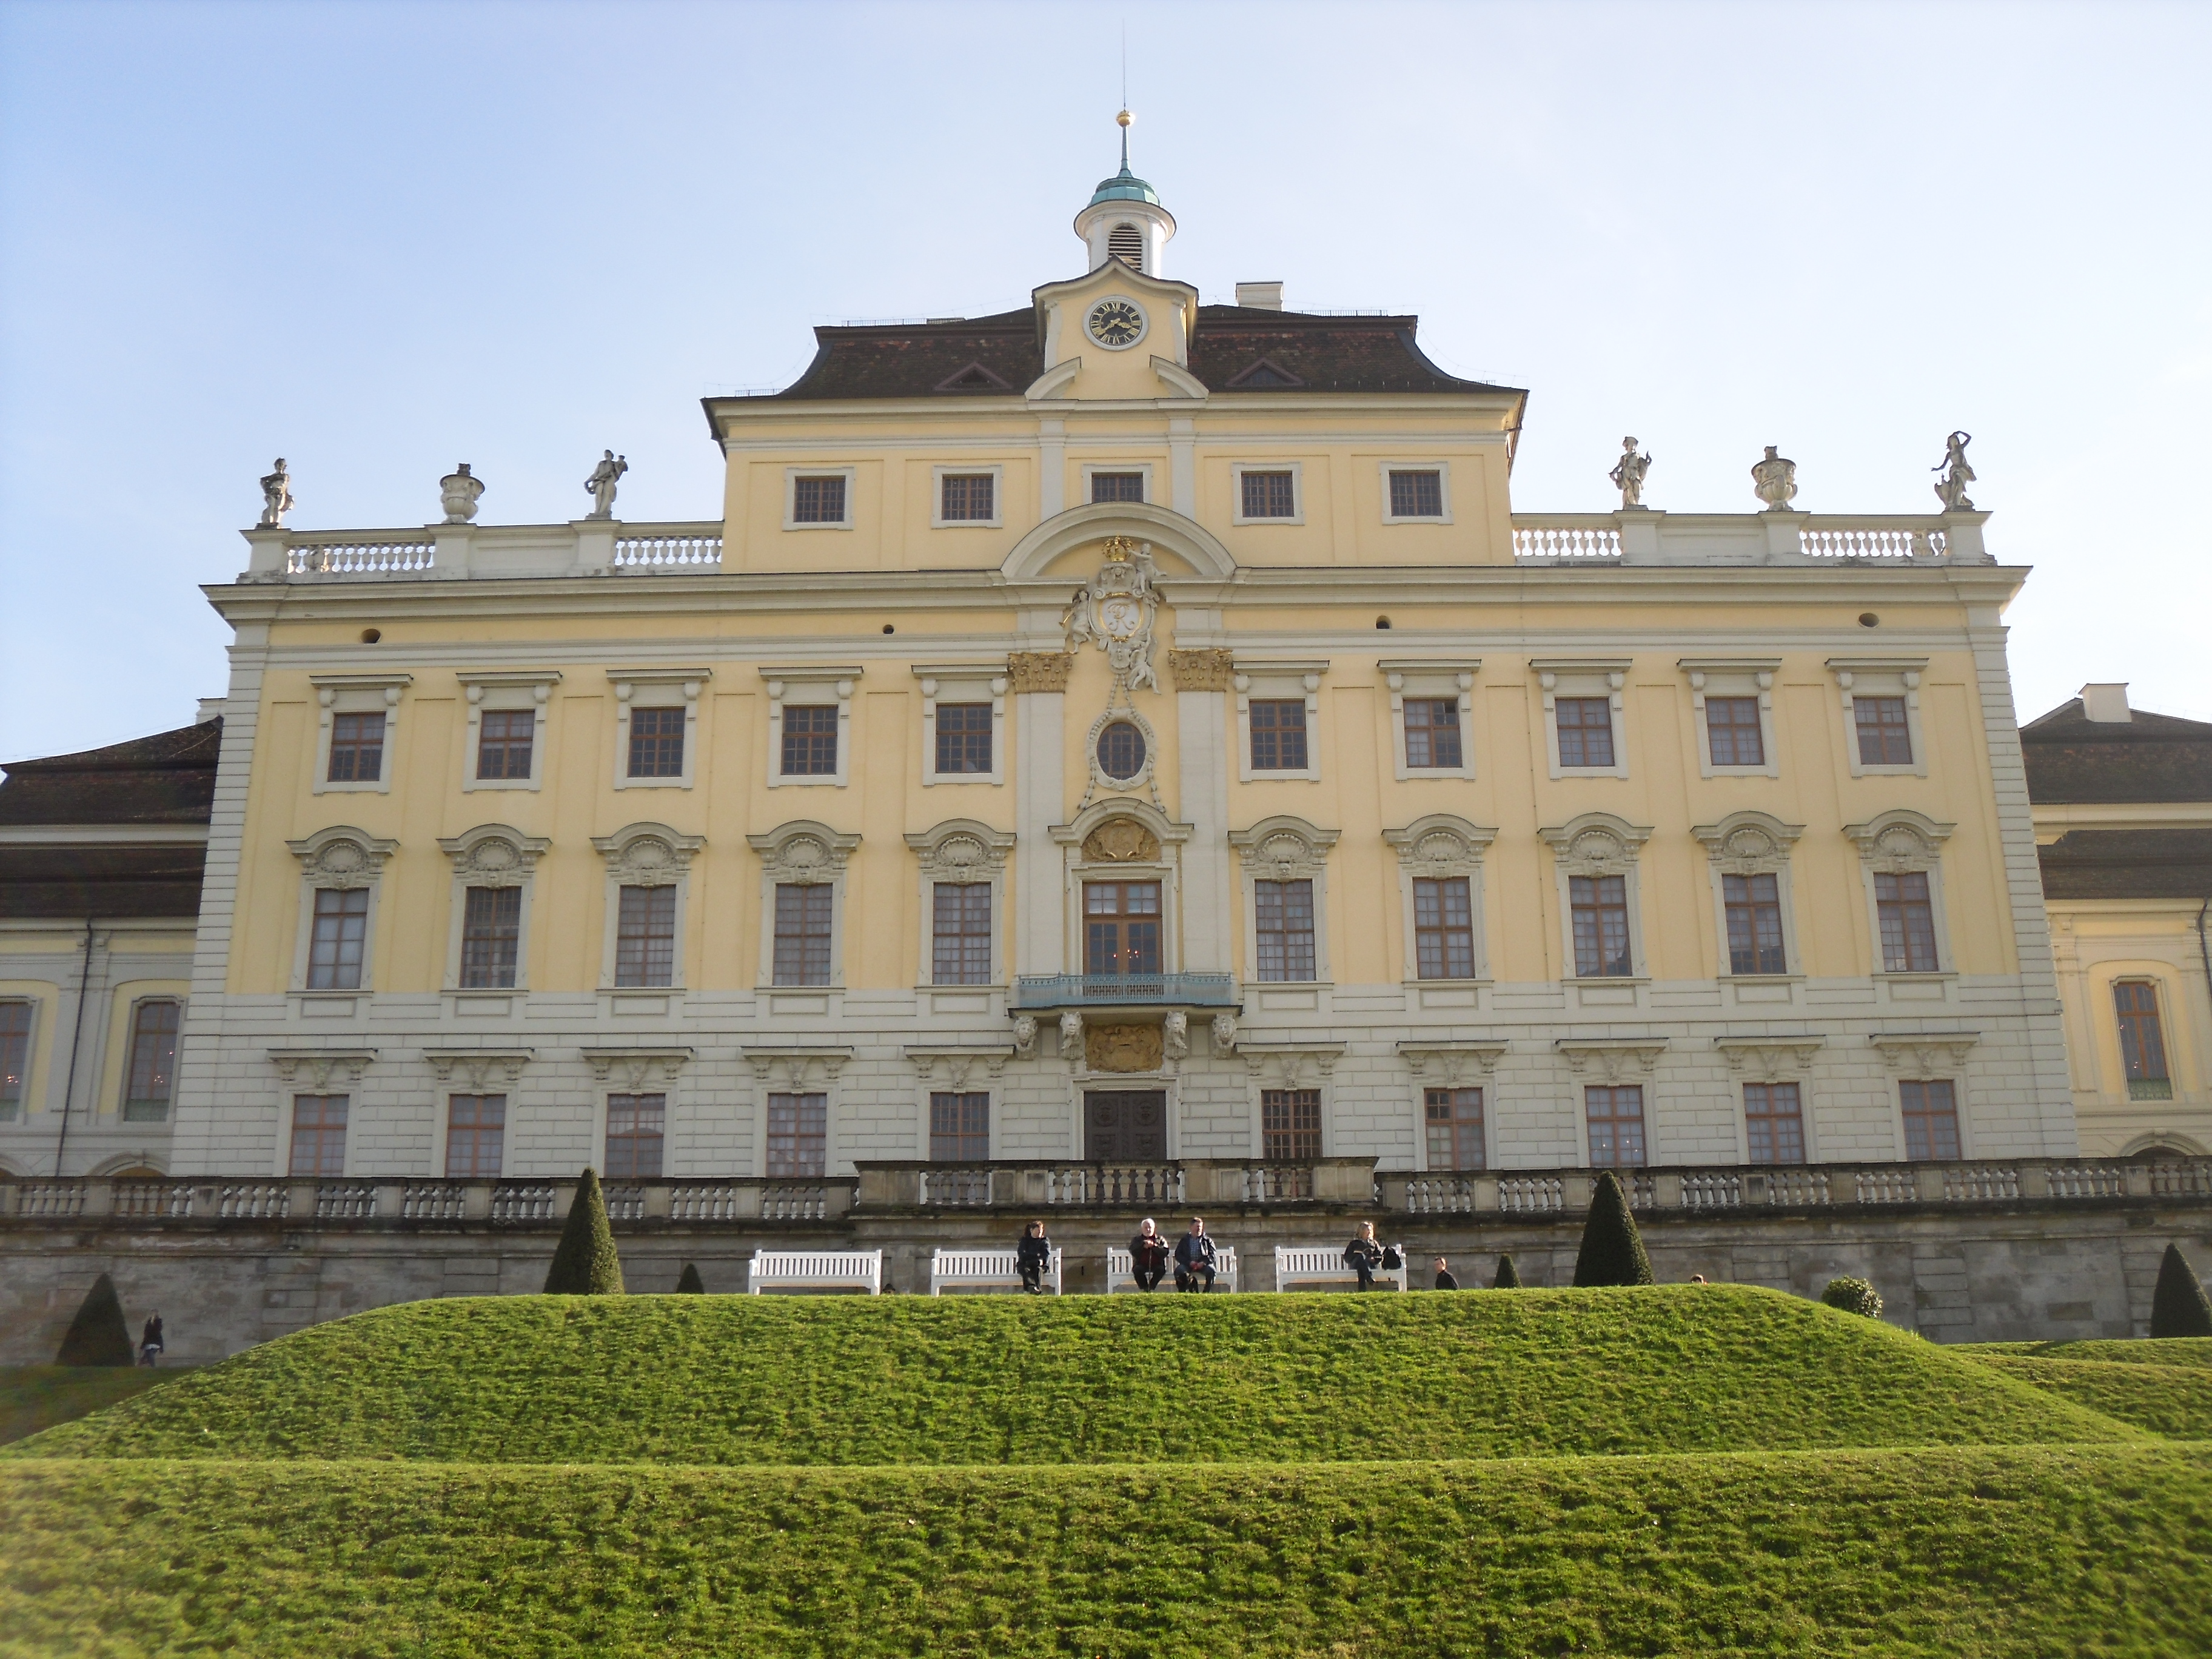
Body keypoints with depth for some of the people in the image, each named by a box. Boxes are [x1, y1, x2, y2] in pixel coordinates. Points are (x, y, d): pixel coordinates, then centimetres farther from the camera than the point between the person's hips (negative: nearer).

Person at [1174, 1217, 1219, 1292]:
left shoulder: (1207, 1240, 17)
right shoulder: (1184, 1240, 17)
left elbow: (1212, 1255, 6)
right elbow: (1178, 1255, 6)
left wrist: (1204, 1262, -15)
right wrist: (1189, 1262, -12)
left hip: (1203, 1264, 0)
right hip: (1187, 1265, 0)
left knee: (1211, 1271, -32)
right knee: (1179, 1271, -32)